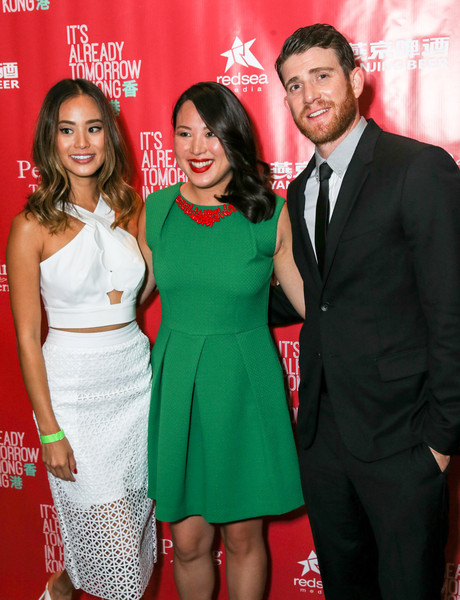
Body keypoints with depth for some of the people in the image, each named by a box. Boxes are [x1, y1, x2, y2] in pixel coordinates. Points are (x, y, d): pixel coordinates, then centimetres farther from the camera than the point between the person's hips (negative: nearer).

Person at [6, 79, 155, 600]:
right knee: (116, 543, 1)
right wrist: (49, 431, -9)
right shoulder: (32, 227, -9)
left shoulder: (128, 209, 5)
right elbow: (27, 337, -8)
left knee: (135, 516, 17)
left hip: (137, 377, 5)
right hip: (73, 388, -5)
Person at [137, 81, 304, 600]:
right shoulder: (156, 211, 0)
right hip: (176, 385, 2)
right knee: (188, 541, 11)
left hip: (245, 386, -1)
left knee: (243, 538, 11)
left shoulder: (271, 213, -7)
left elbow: (312, 301, 0)